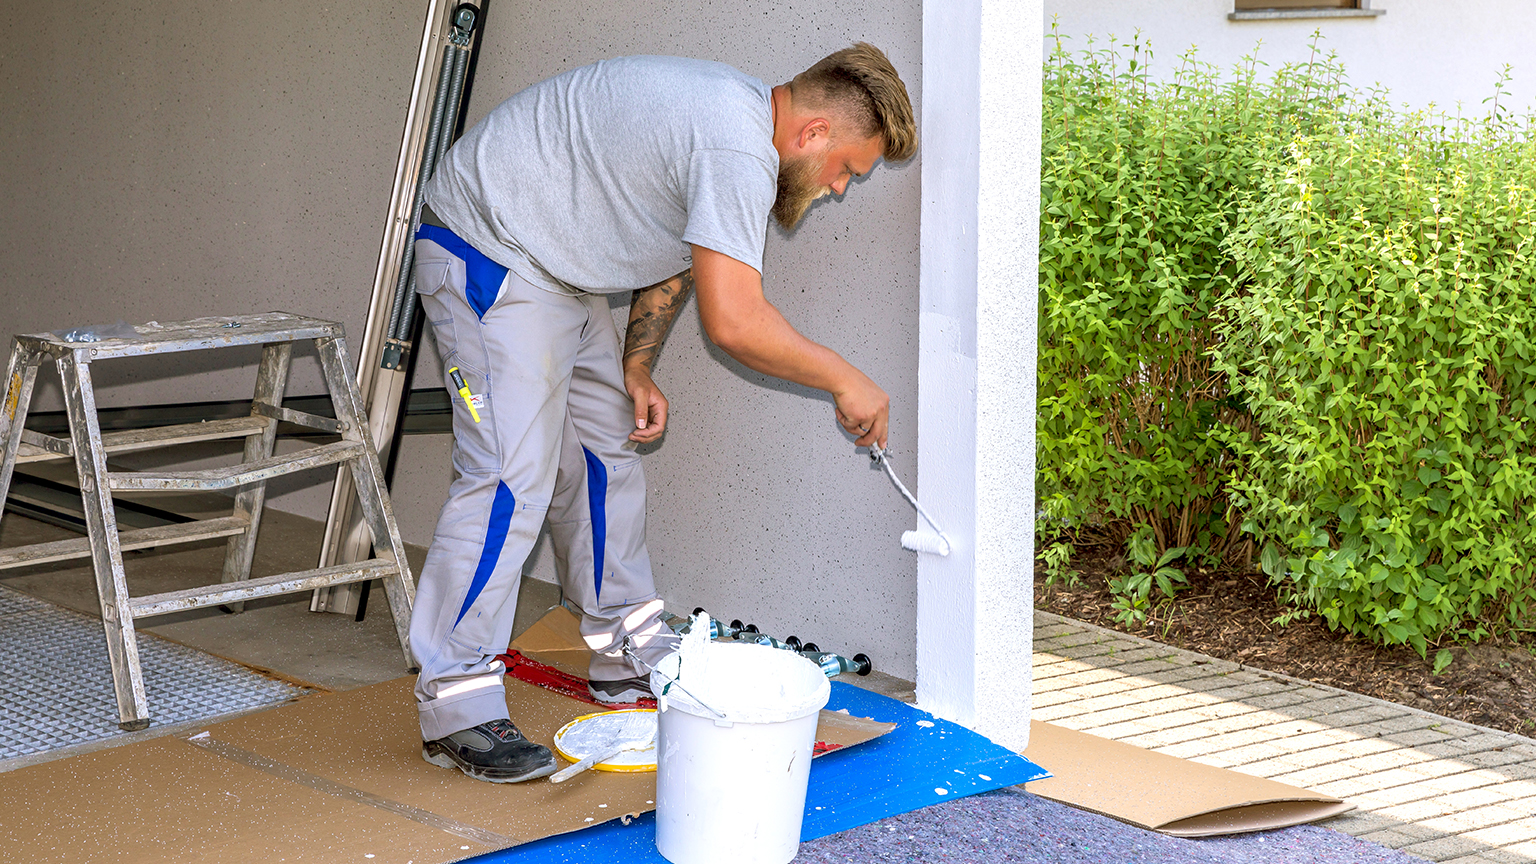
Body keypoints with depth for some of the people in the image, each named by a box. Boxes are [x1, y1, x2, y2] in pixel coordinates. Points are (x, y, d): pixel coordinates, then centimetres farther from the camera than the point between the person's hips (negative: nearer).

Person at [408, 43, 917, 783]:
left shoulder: (739, 116, 8)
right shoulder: (736, 147, -26)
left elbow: (673, 259, 19)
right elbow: (734, 320, -30)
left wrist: (636, 368, 11)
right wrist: (843, 382, -17)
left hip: (557, 270, 11)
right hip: (487, 255, -11)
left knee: (606, 455, 14)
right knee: (511, 476, -16)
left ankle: (631, 659, 25)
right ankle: (455, 712, -13)